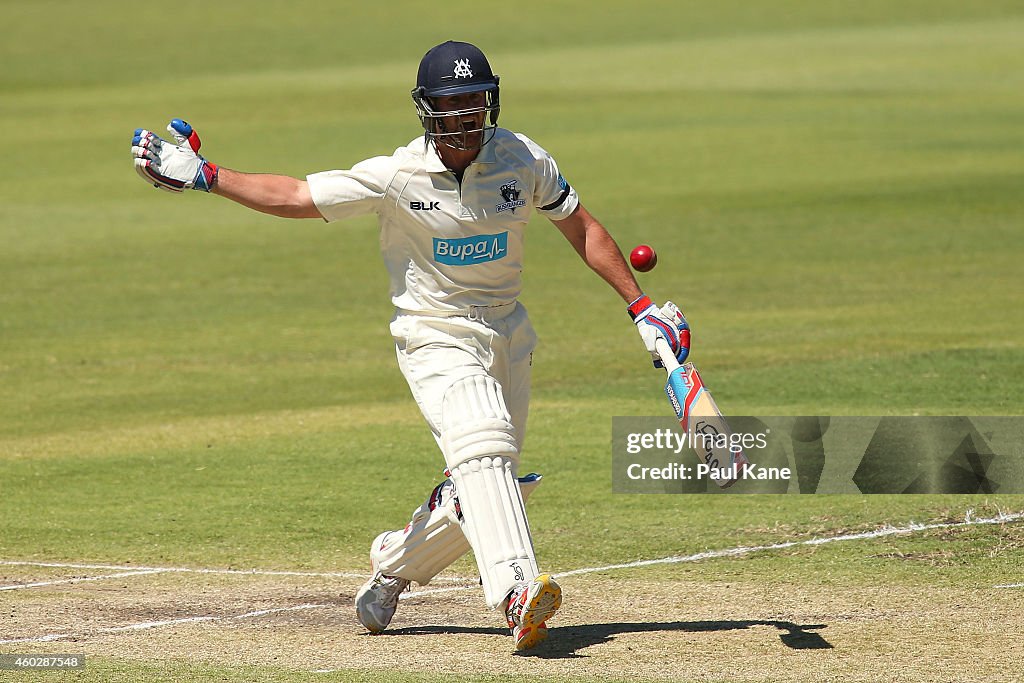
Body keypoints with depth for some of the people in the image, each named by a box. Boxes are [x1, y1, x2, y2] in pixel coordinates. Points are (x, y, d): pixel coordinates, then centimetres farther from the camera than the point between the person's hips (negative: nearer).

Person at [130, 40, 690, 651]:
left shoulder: (522, 160, -5)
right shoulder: (397, 176, -13)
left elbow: (581, 227, 7)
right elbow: (296, 197, -7)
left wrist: (640, 306, 5)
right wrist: (206, 178, -15)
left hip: (507, 337, 5)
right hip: (436, 338, -4)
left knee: (485, 487, 6)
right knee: (483, 445, -29)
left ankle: (393, 569, 30)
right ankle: (517, 590, -44)